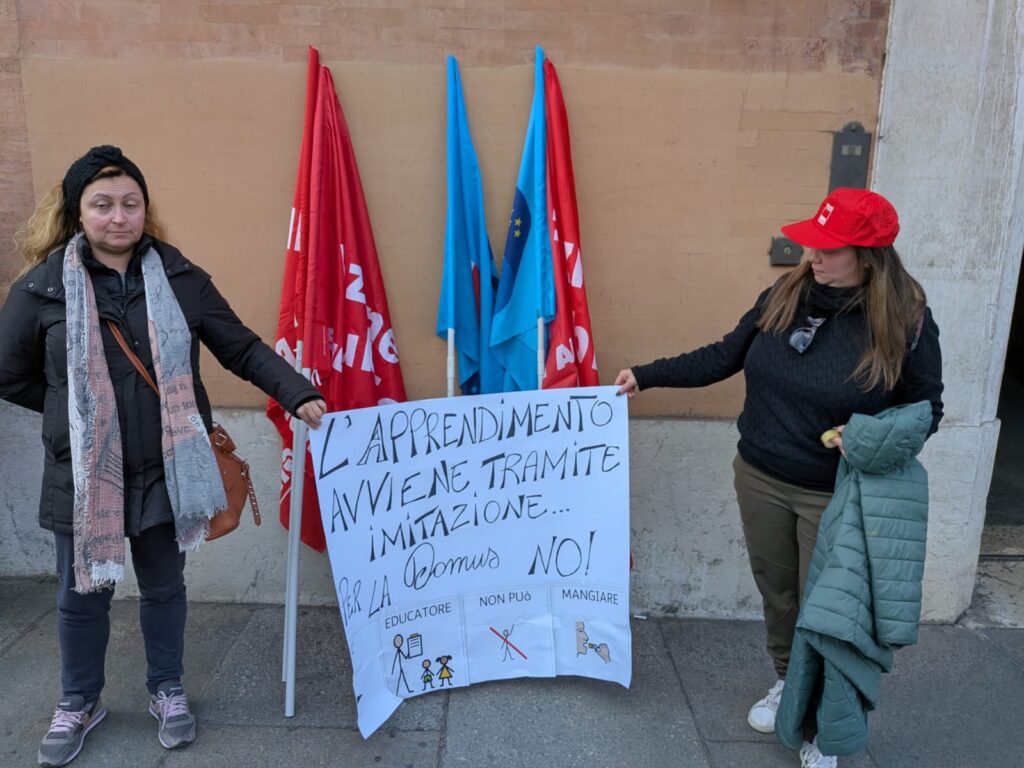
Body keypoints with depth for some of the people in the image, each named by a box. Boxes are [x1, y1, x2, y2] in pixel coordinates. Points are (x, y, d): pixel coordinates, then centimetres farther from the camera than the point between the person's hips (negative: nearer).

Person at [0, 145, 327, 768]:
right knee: (83, 595, 17)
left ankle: (167, 690, 40)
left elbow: (242, 348, -4)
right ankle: (80, 702, 42)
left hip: (167, 469, 1)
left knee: (164, 587, 17)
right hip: (84, 476, 0)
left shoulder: (181, 278, -4)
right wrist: (79, 410, 2)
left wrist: (299, 395, -13)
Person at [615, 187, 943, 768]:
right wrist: (647, 375, 3)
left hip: (836, 497, -4)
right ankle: (786, 682, 46)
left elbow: (927, 409, -4)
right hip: (760, 480, 4)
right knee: (776, 592, 19)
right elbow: (725, 357, 5)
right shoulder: (785, 295, -4)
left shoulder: (907, 321, -15)